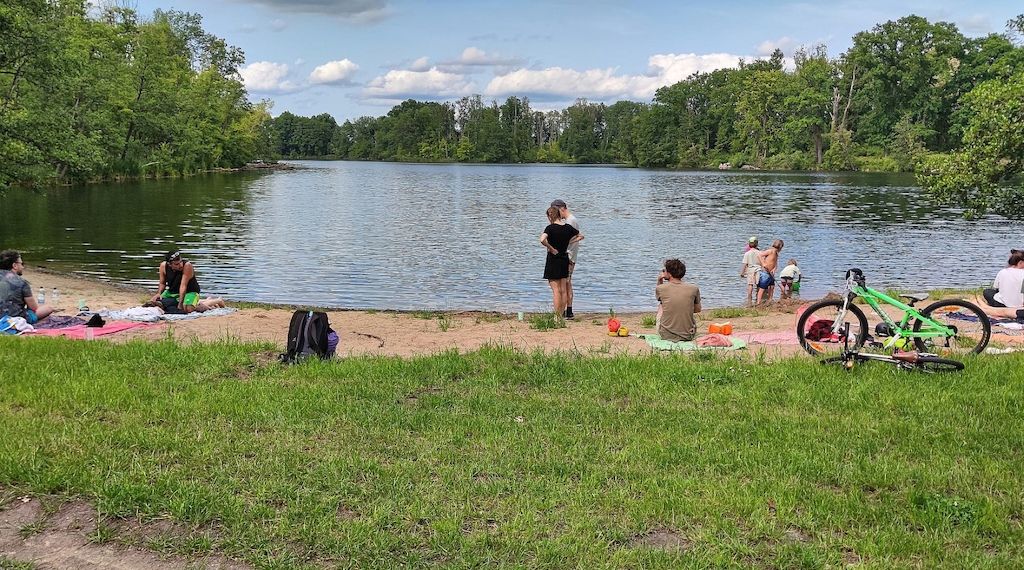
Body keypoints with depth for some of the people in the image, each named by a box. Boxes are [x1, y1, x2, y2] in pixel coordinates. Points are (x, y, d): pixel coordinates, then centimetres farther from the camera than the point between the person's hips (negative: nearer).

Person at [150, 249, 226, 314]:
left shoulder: (187, 266, -29)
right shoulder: (163, 266, -14)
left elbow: (183, 286, -29)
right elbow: (162, 283, 1)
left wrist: (180, 304, -33)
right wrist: (159, 293, -19)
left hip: (190, 291, -8)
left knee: (188, 308, -34)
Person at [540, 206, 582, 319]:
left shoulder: (550, 228, -14)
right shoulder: (568, 227, 3)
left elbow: (542, 240, -32)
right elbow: (581, 236, 18)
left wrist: (552, 249, -19)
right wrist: (568, 242, 11)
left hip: (553, 260, -6)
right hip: (565, 259, 6)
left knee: (556, 290, -3)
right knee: (563, 290, 11)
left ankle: (557, 317, -2)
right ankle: (562, 315, 16)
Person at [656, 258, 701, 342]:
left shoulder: (660, 288, -9)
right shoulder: (694, 289, -6)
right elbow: (698, 310, 11)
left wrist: (659, 281, 9)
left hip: (666, 335, -1)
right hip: (688, 336, 1)